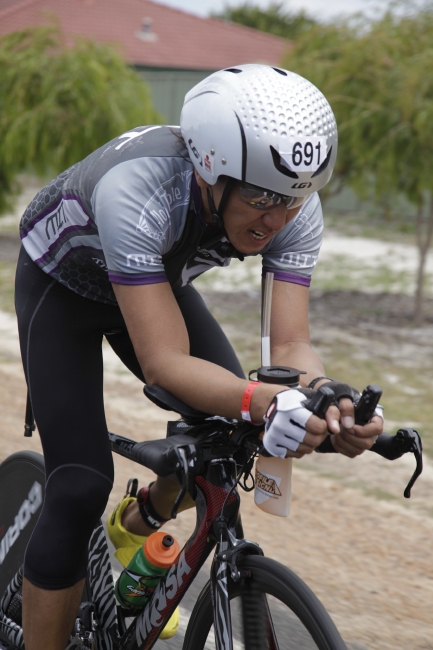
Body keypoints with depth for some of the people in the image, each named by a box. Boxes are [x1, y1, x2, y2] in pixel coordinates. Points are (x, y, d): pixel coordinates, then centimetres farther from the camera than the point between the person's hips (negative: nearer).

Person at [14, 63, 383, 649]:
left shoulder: (295, 210, -28)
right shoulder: (137, 192, -44)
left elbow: (291, 344, -29)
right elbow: (164, 360, -46)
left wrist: (331, 398, -50)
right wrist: (264, 401, -62)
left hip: (159, 279, 5)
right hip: (63, 286, -5)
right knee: (80, 488, -17)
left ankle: (138, 523, 24)